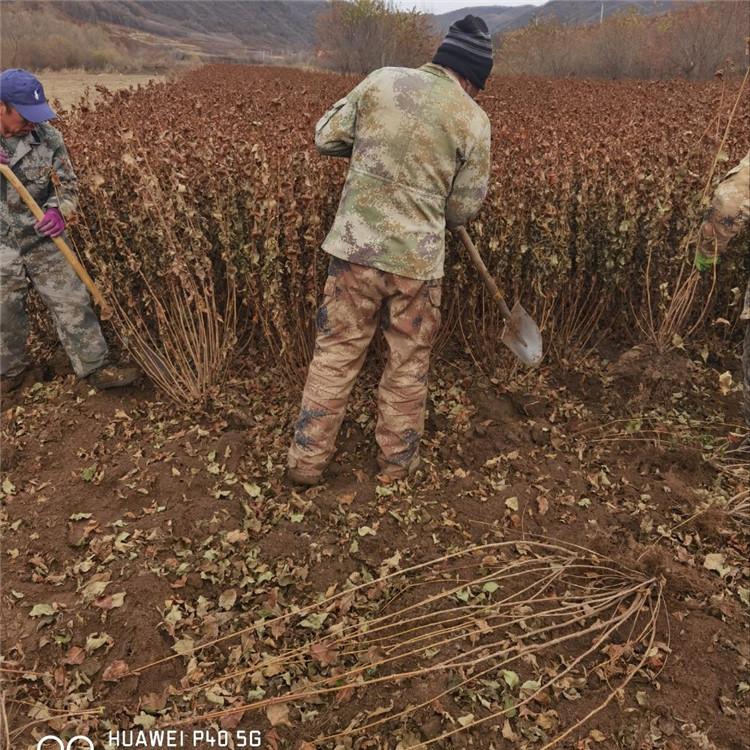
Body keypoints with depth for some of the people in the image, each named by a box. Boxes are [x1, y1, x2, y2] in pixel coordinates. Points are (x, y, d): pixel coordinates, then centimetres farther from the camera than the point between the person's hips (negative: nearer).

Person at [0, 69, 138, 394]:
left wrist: (58, 211, -26)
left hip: (43, 241, 0)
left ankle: (95, 368, 16)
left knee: (72, 304, 3)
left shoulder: (48, 137, -9)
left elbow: (66, 185, -3)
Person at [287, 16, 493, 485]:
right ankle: (397, 463, 28)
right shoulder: (474, 121, -1)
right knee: (409, 362, 15)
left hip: (357, 245, 2)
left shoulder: (383, 80, 3)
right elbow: (463, 209, 3)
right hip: (417, 257, -1)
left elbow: (326, 138, 8)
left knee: (336, 353, 11)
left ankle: (307, 460, 20)